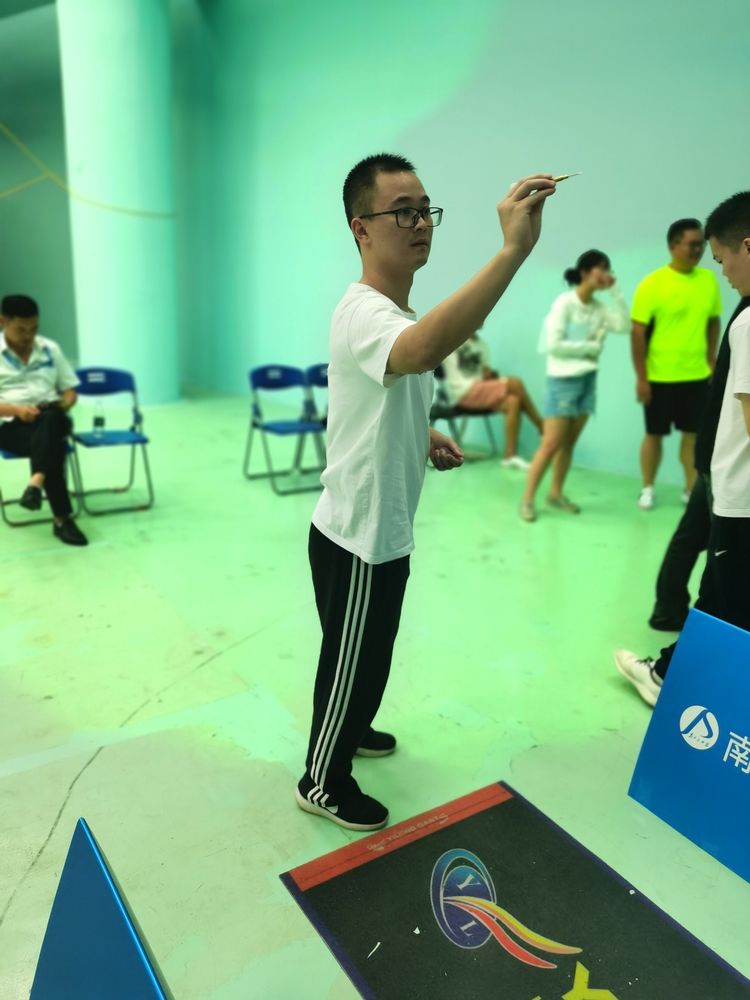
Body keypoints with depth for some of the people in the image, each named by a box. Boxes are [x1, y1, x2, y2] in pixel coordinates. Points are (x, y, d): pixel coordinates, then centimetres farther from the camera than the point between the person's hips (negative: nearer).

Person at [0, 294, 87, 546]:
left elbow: (69, 389, 16)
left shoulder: (50, 349, 15)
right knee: (52, 442, -36)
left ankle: (36, 483, -54)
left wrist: (63, 405, -6)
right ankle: (62, 518, -39)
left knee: (50, 419, -37)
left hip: (53, 418, 2)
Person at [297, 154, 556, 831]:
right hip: (357, 538, -9)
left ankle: (347, 729, 54)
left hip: (384, 530, 9)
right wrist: (514, 248, -52)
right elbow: (424, 351, -51)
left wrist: (423, 435, 4)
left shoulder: (399, 314, 8)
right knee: (353, 664, 10)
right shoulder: (363, 314, -26)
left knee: (369, 656, 28)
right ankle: (323, 782, 35)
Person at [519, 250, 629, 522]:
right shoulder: (565, 302, -11)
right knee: (551, 444, -8)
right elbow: (554, 344, -17)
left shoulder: (600, 307, 8)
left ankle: (556, 493, 19)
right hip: (563, 380, -6)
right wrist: (590, 347, -11)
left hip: (588, 379, 6)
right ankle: (527, 498, -1)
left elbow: (623, 325, -6)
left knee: (569, 443, 9)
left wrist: (615, 291, -5)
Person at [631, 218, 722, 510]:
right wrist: (641, 377, -13)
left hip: (697, 375, 4)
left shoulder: (709, 279, 3)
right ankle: (648, 488, 23)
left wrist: (711, 361, 9)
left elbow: (713, 322, 13)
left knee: (694, 434, 10)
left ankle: (691, 489, 22)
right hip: (659, 377, -4)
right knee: (655, 434, 8)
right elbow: (638, 333, -12)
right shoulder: (652, 283, -12)